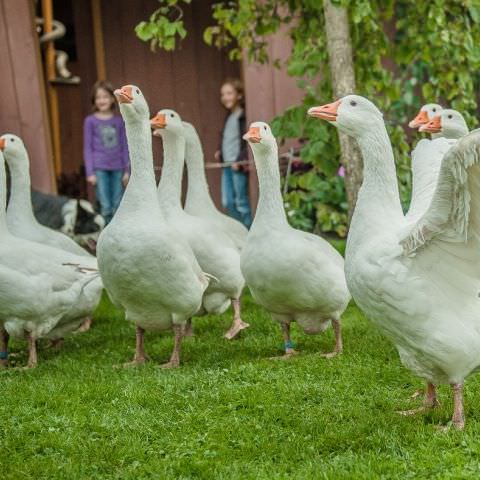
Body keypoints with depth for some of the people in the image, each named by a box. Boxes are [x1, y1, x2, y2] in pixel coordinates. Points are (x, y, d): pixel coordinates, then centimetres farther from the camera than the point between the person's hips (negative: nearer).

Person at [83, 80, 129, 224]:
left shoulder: (118, 121, 7)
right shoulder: (90, 121, 0)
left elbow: (124, 147, 11)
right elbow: (87, 148, 0)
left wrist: (127, 170, 8)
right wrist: (90, 172, -5)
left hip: (117, 168, 3)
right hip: (99, 168, -3)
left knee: (117, 208, 4)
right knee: (106, 207, -9)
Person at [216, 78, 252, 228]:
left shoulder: (244, 116, -13)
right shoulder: (229, 116, 15)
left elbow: (248, 142, -18)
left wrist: (240, 161, -22)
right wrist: (221, 152, 13)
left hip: (239, 166, -9)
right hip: (227, 165, 9)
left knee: (242, 203, -3)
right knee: (228, 202, 10)